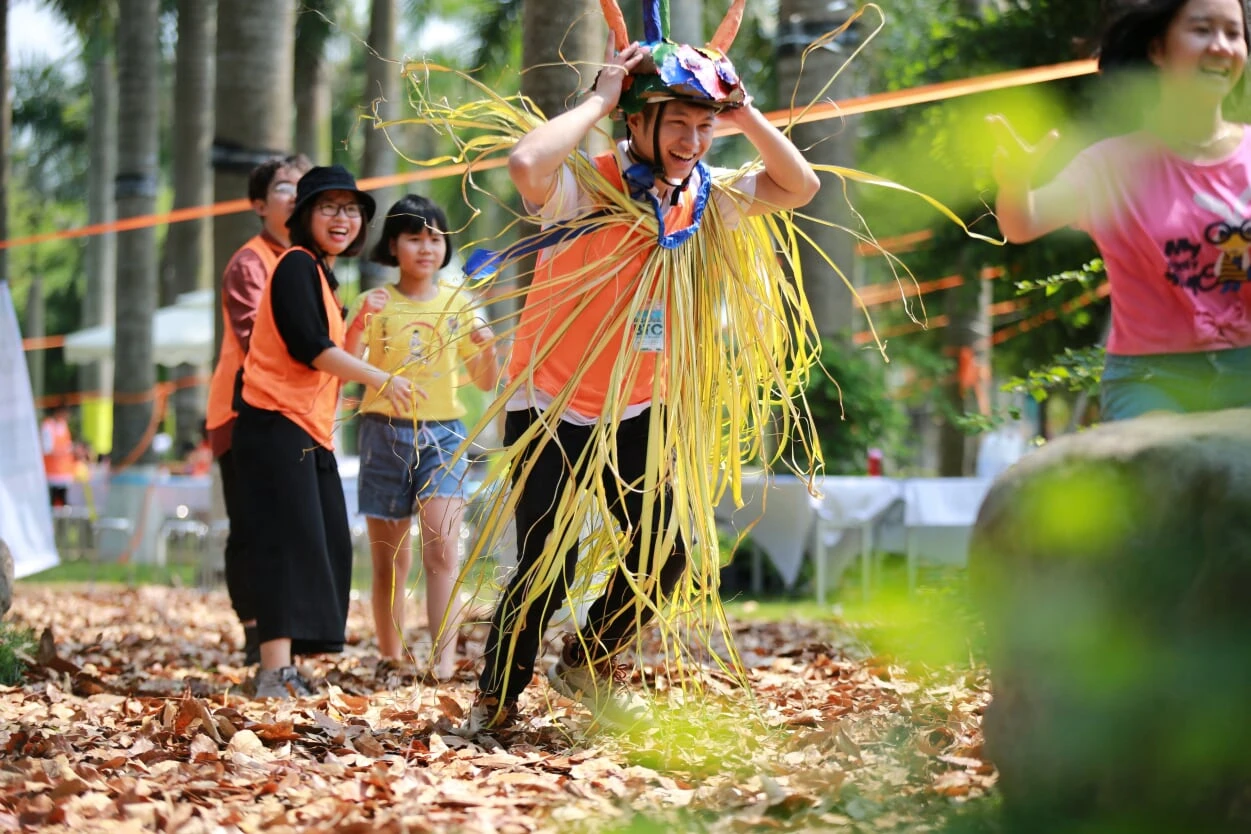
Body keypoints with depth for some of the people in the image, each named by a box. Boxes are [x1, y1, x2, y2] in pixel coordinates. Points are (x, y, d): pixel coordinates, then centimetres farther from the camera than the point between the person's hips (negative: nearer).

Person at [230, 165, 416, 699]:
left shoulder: (322, 276, 21)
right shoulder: (297, 265, -8)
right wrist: (380, 380, -16)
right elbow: (310, 349, -18)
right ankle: (276, 673, -18)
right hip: (277, 425, -10)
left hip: (310, 433, 10)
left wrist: (361, 320, 11)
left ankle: (284, 669, 14)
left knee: (324, 549, 9)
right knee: (291, 545, -15)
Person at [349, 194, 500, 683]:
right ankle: (390, 657, 14)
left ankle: (444, 657, -23)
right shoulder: (377, 304, 5)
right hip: (385, 432, 0)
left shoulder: (458, 304, 10)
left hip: (443, 433, 0)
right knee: (389, 558, 4)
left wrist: (487, 348, -9)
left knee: (442, 546, -17)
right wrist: (360, 321, -22)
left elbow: (485, 383, 12)